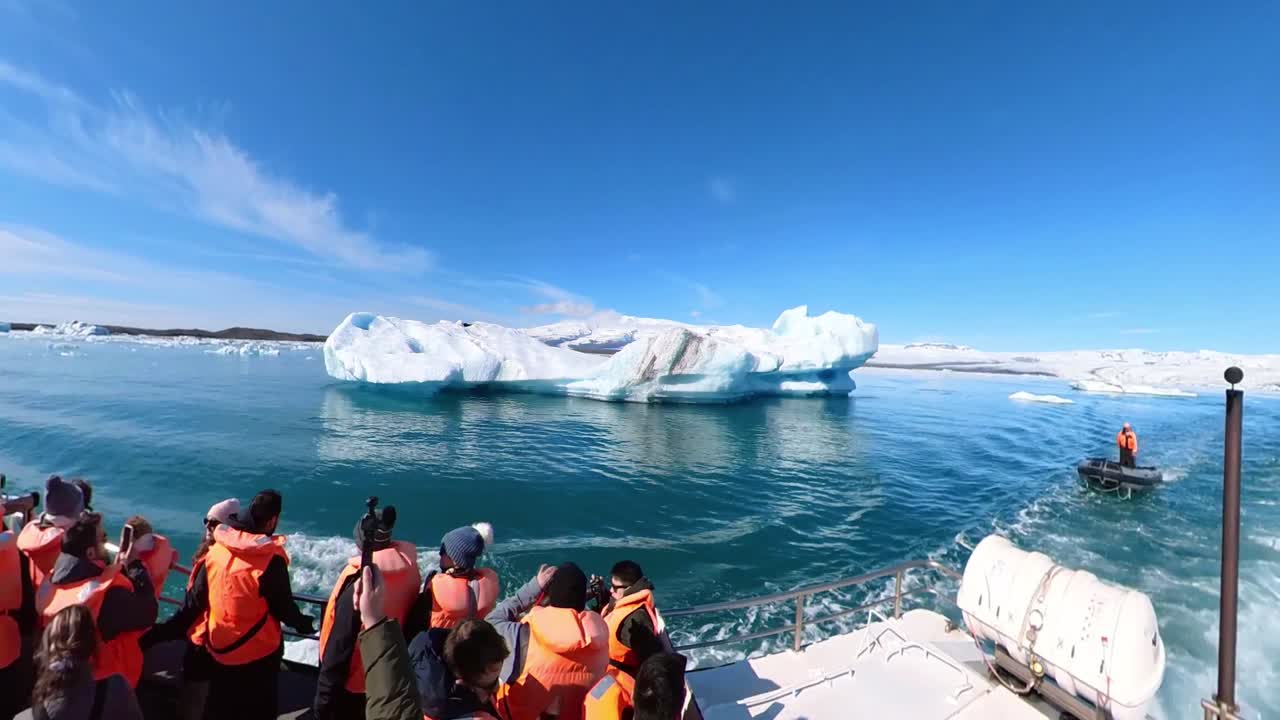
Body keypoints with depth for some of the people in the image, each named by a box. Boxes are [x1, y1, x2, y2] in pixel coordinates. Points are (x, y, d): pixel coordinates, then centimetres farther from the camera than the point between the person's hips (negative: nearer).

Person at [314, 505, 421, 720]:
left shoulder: (358, 582, -33)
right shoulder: (409, 569, -14)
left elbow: (339, 647, -25)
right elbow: (410, 620, 0)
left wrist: (322, 702, -12)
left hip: (352, 685, -5)